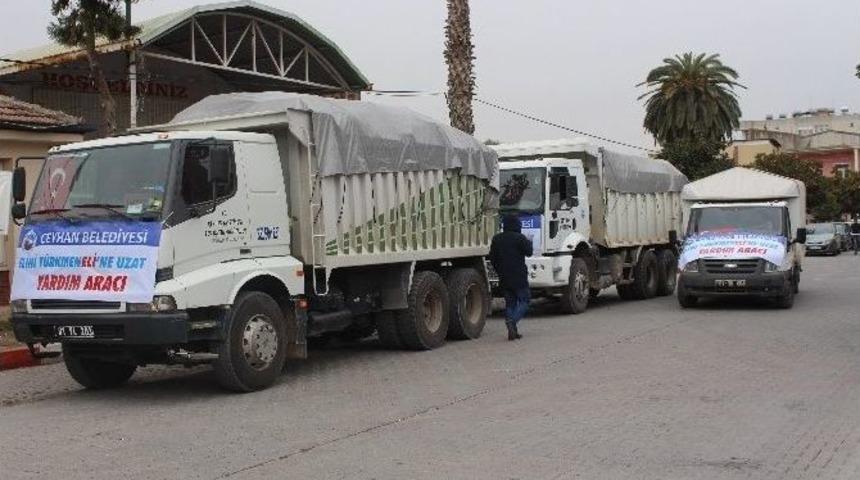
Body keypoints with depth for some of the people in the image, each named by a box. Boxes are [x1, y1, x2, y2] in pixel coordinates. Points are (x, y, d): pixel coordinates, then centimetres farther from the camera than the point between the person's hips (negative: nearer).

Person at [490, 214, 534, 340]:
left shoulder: (496, 239, 7)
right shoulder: (519, 238, -10)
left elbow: (492, 258, 10)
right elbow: (528, 252, -5)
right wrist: (528, 243, 15)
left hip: (504, 278, 5)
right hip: (519, 277, -5)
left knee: (510, 303, 11)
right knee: (524, 301, 3)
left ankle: (512, 330, 5)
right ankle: (512, 321, -21)